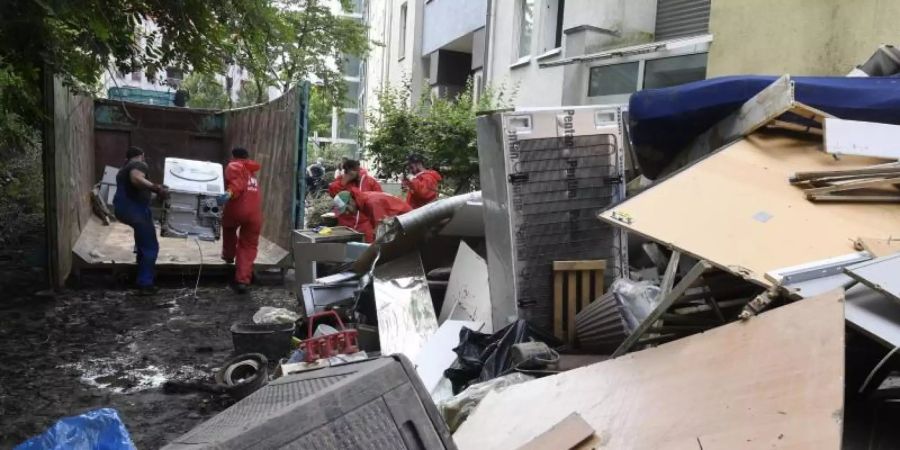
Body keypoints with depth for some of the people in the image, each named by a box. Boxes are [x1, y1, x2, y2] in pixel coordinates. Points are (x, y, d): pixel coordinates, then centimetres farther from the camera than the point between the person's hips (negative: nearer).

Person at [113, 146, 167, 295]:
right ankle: (145, 285, -6)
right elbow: (136, 179, -28)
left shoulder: (123, 169, 22)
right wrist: (155, 188, -38)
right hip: (135, 209, -9)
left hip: (121, 208, 9)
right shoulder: (139, 164, -6)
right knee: (150, 247, -4)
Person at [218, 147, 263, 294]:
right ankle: (243, 281, 0)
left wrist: (230, 192, -30)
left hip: (237, 210, -4)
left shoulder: (234, 166, 6)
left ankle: (228, 255, 47)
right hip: (254, 214, 4)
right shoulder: (253, 173, 29)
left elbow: (238, 182, -15)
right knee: (248, 248, 9)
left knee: (229, 228, 32)